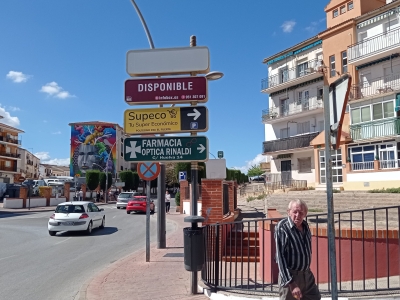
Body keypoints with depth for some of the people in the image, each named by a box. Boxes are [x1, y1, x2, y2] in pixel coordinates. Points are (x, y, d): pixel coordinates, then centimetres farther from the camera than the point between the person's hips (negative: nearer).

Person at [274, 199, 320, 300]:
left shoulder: (305, 226, 3)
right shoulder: (282, 228, -20)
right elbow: (280, 258, -22)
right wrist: (292, 284, -24)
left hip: (307, 275, 7)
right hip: (290, 277, -7)